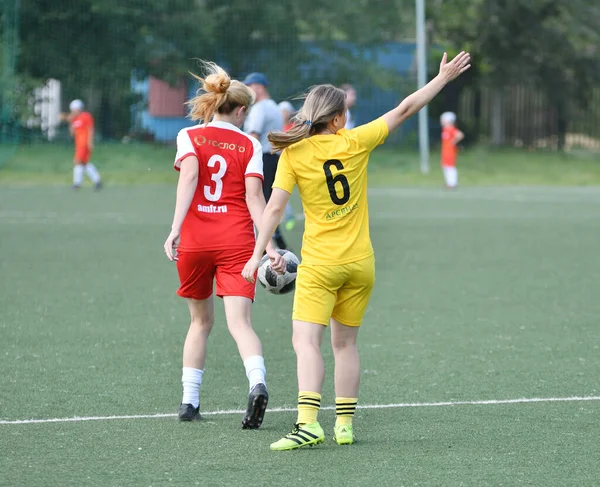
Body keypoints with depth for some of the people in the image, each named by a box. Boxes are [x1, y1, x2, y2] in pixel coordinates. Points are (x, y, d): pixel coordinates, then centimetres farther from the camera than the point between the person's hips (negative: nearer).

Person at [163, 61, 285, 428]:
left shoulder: (189, 137, 6)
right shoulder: (250, 146, 7)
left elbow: (189, 176, -11)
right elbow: (254, 197, -4)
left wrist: (175, 229, -19)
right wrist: (269, 247, -8)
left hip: (194, 240, 1)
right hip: (237, 240, -1)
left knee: (201, 320, 18)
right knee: (239, 322, -9)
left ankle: (189, 401, 17)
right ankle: (257, 383, -36)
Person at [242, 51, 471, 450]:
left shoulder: (293, 154, -7)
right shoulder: (354, 142, -3)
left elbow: (275, 208, -10)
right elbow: (404, 110, 5)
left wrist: (257, 255, -6)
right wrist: (444, 77, 14)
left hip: (319, 264, -3)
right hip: (360, 263, 3)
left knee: (306, 340, -10)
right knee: (345, 343, 13)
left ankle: (309, 422, -26)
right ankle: (345, 424, 13)